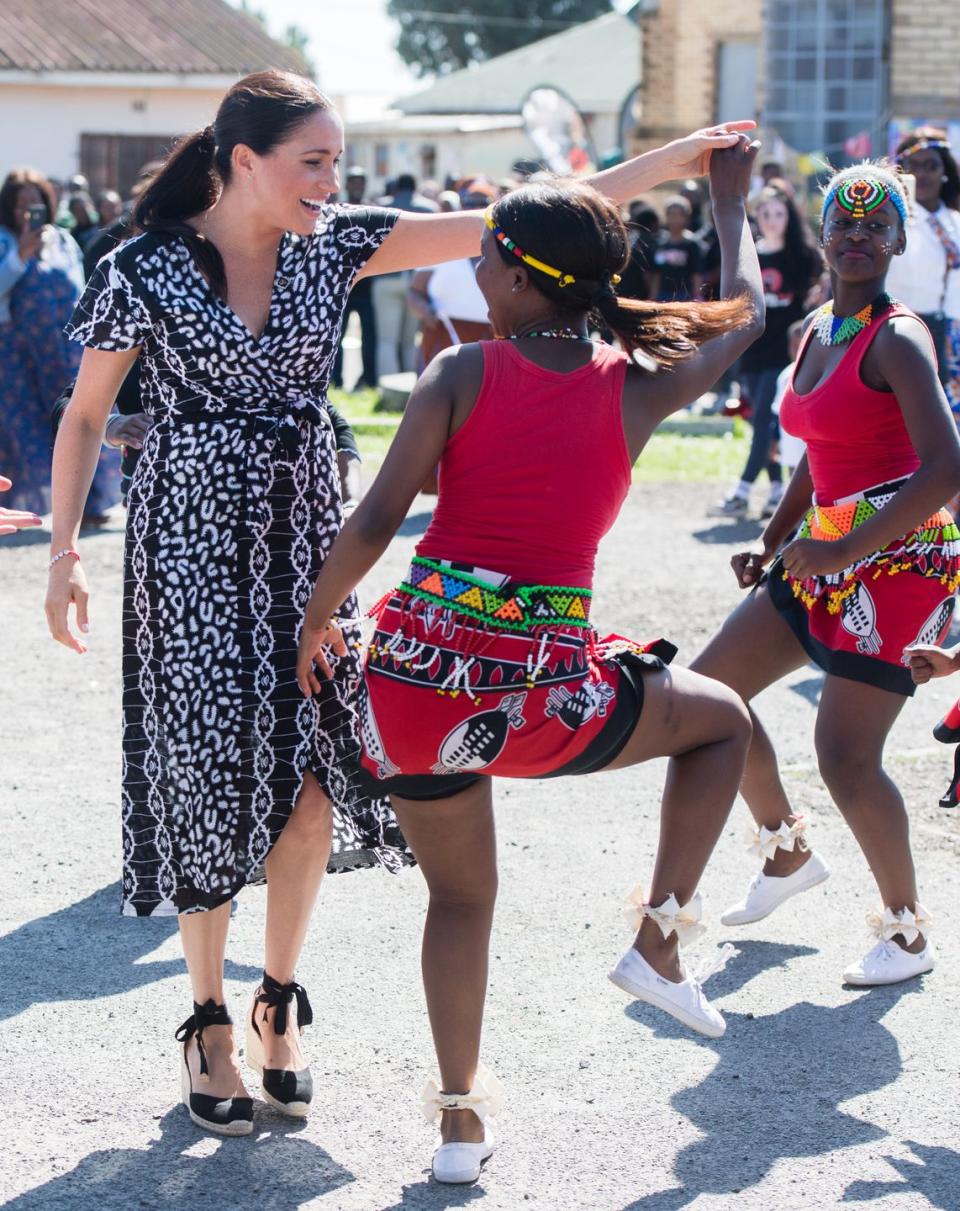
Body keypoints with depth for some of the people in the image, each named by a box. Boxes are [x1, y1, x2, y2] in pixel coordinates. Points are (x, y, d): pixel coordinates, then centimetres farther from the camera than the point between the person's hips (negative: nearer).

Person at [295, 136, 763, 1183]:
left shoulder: (462, 373, -3)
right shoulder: (637, 388, 2)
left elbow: (374, 523, -7)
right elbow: (744, 313, 21)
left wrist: (315, 622, 9)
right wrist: (731, 201, 36)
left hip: (424, 660, 1)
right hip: (548, 687, -1)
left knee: (459, 895, 23)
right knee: (721, 721, 28)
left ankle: (460, 1116, 25)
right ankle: (659, 939, 19)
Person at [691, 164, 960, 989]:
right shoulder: (814, 332, 10)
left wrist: (846, 549, -23)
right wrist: (774, 543, 15)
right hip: (825, 554, 9)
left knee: (845, 753, -13)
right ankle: (789, 852, 31)